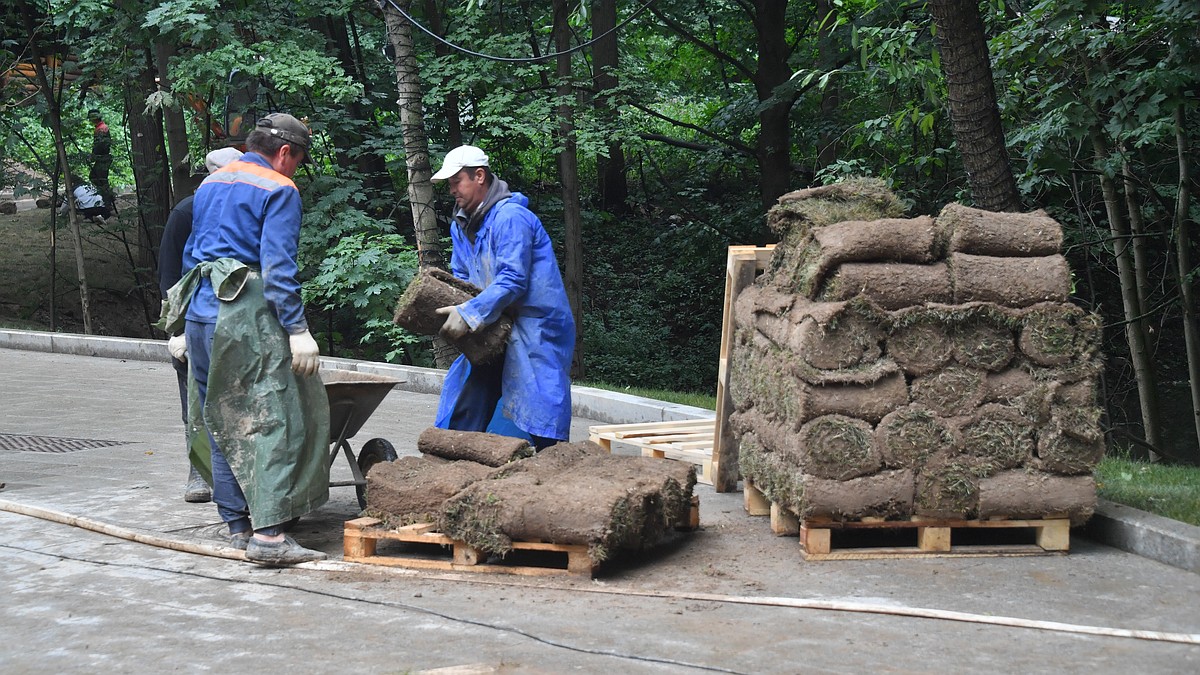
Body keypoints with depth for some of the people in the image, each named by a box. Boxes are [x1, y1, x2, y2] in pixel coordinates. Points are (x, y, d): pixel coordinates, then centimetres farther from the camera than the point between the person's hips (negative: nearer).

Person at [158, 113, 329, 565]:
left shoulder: (209, 185, 22)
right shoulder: (278, 190, -3)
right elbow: (278, 266, -13)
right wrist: (297, 329, -15)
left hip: (199, 309, 8)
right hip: (248, 312, -8)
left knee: (222, 423, 12)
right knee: (275, 420, -9)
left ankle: (237, 525, 16)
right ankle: (268, 533, -18)